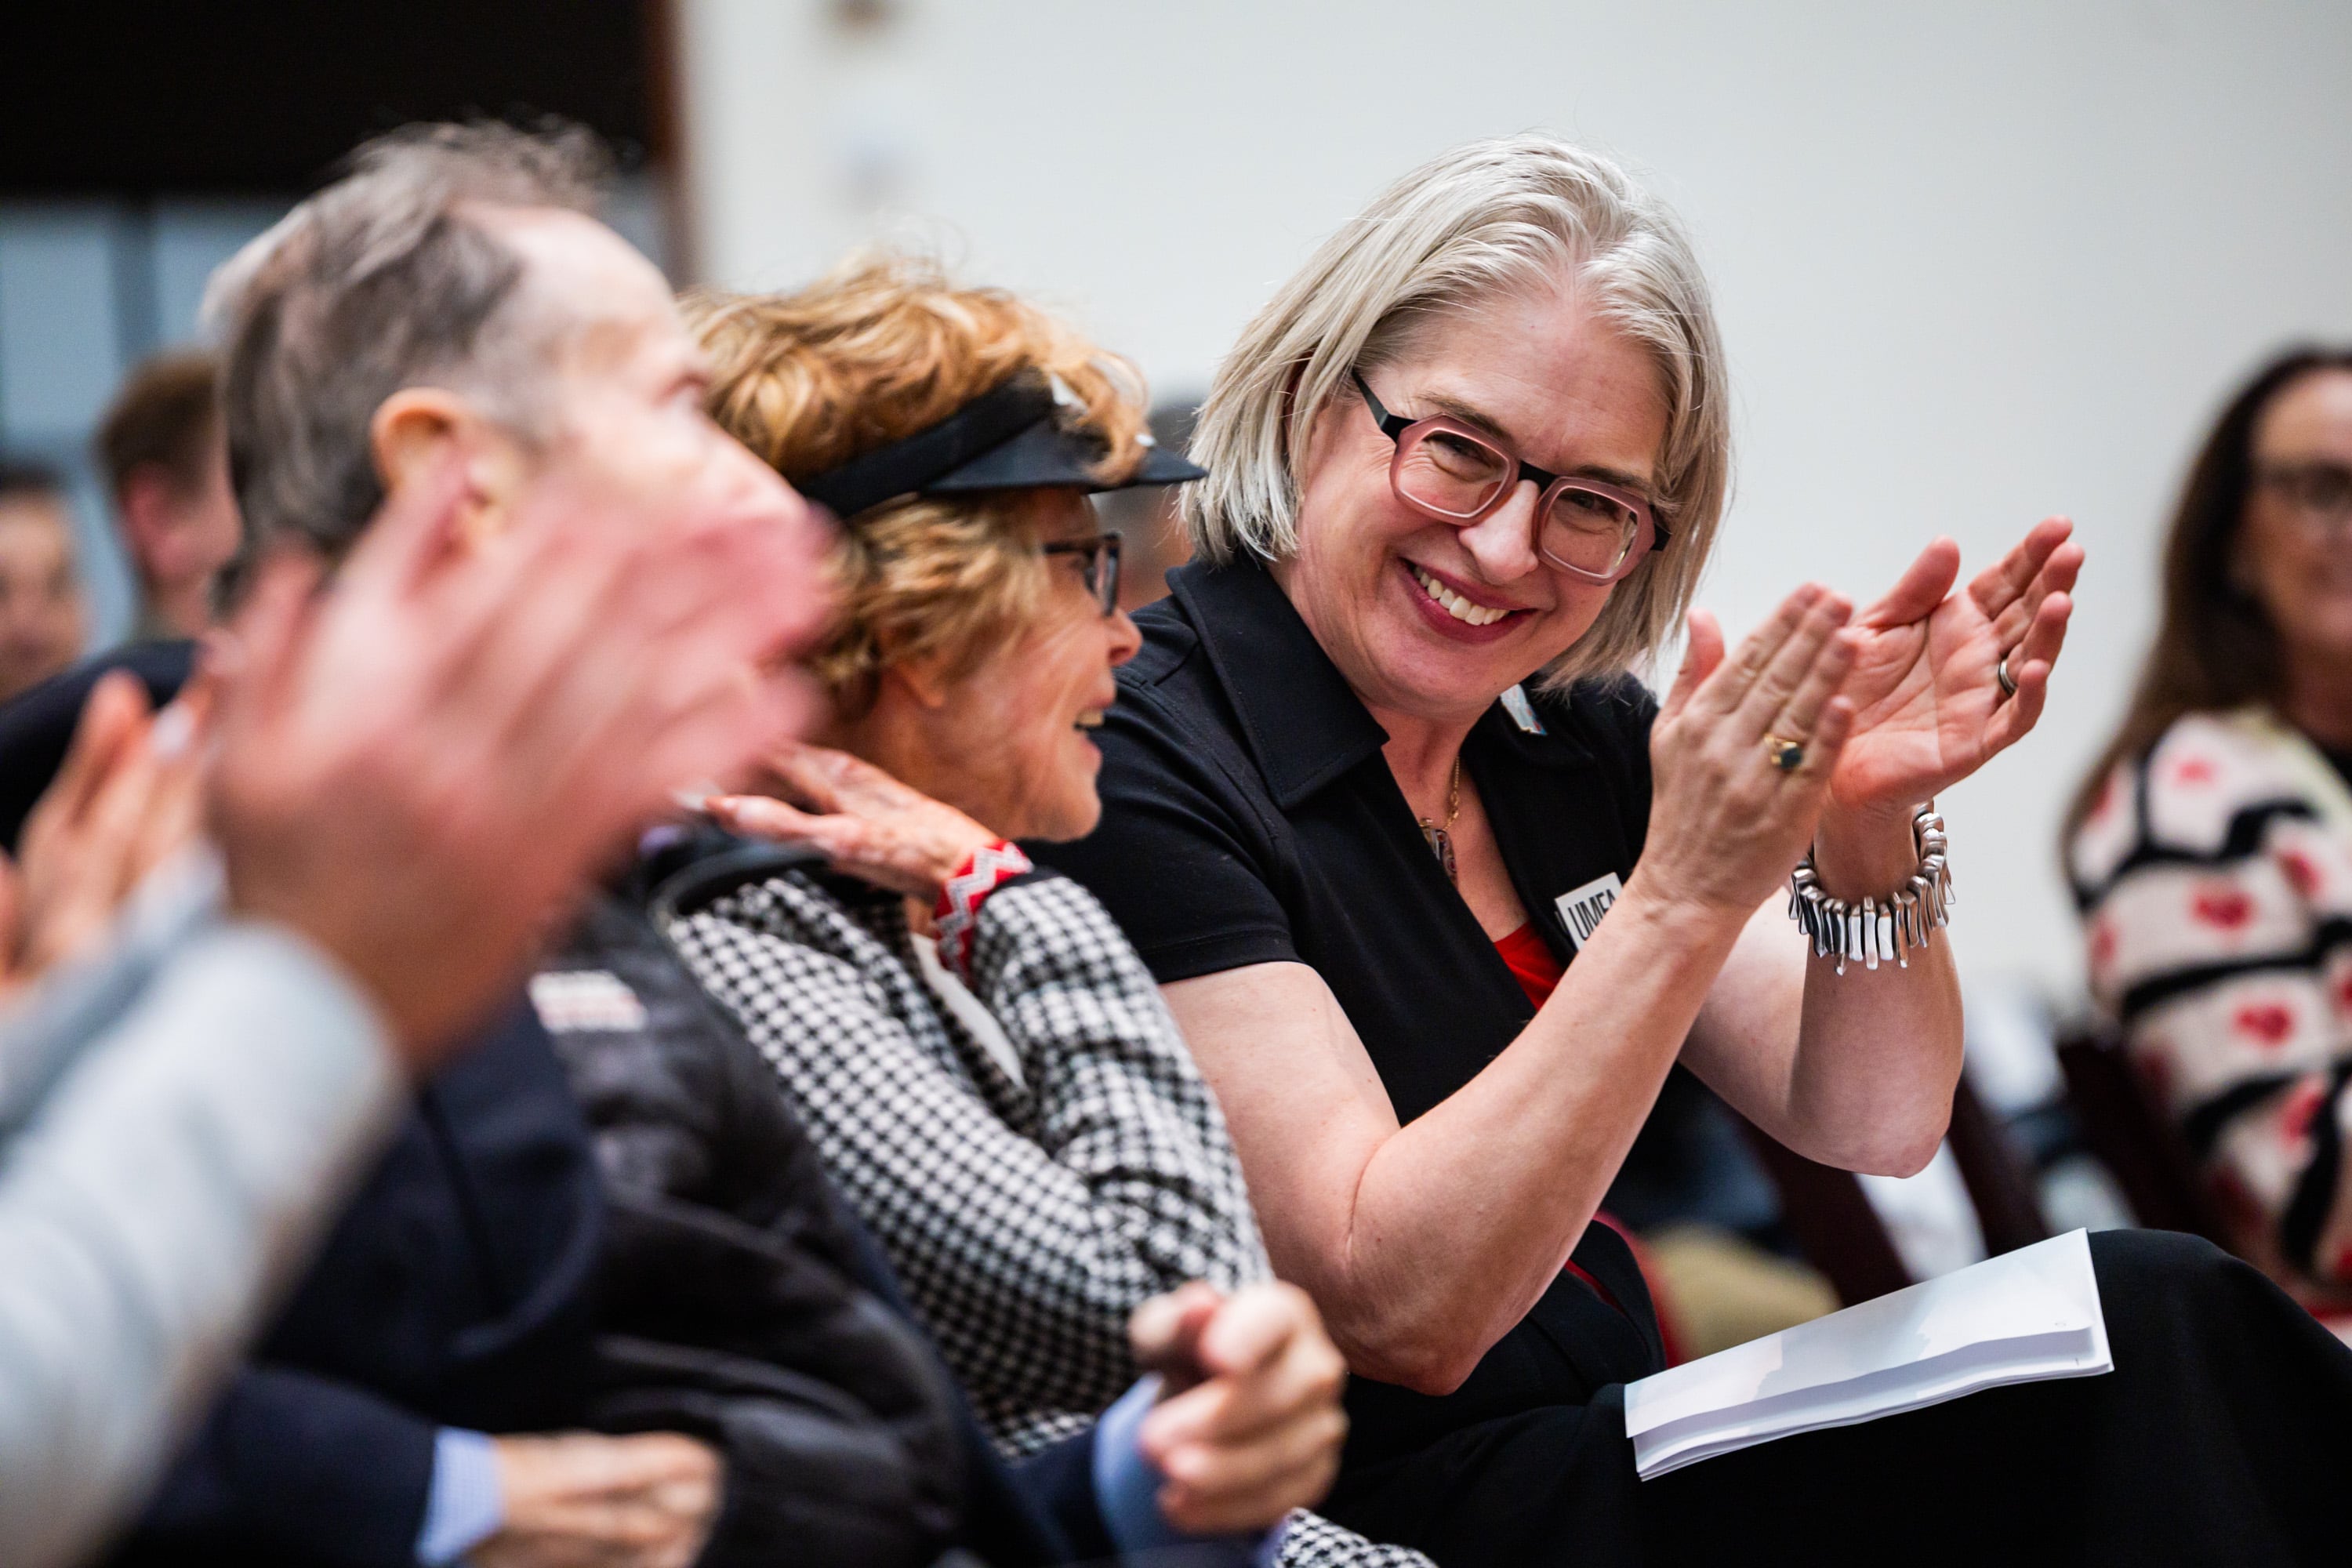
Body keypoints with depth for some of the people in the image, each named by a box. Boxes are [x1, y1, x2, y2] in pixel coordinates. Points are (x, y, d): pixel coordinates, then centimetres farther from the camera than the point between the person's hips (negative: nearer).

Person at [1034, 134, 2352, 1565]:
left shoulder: (1576, 737, 6)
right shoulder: (1145, 766, -16)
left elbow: (1873, 1125, 6)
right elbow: (1401, 1311, -22)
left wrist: (1869, 829, -14)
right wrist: (1686, 896, -27)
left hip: (1632, 1452, 7)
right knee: (2151, 1330, -16)